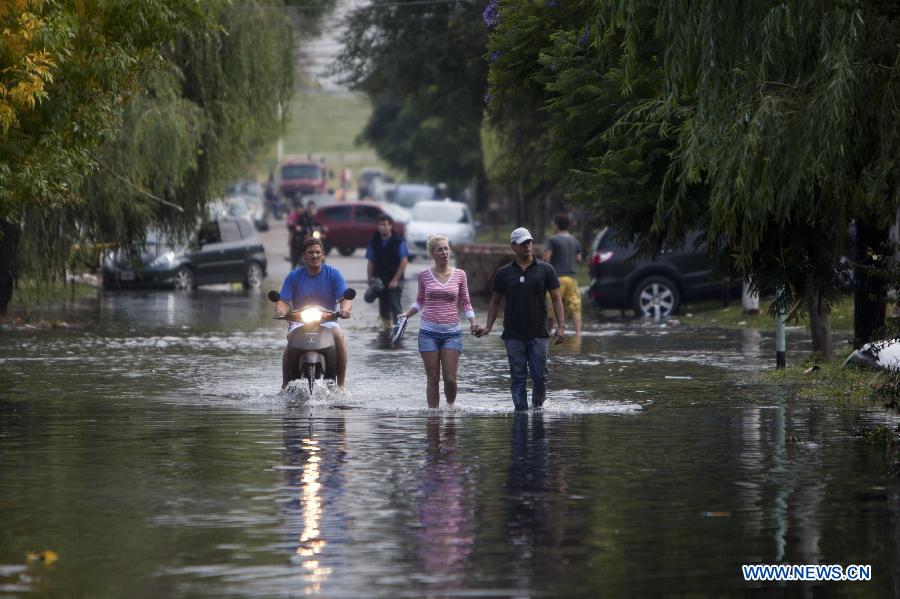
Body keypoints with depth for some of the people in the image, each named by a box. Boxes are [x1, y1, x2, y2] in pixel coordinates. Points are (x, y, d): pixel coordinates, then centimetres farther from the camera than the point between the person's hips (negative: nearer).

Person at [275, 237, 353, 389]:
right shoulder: (294, 276, 4)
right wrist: (281, 310, -27)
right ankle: (285, 385, -24)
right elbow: (283, 301, -2)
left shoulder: (333, 274, 2)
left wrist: (345, 309, -30)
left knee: (338, 336, -32)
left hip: (327, 320, 0)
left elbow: (346, 297, -6)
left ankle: (341, 384, -25)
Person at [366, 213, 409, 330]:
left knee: (395, 307, -12)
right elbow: (371, 263, 9)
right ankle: (388, 330, 18)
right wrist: (370, 281, 2)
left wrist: (395, 280, -14)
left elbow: (404, 262, -8)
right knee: (383, 309, 7)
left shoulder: (398, 242, -5)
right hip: (379, 280, 4)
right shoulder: (374, 242, 6)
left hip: (394, 280, -4)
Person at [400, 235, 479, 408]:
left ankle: (450, 406, 19)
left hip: (452, 333, 0)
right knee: (433, 379, 0)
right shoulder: (424, 275, 3)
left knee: (450, 380, -5)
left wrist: (472, 322, -3)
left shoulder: (459, 275, 4)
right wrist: (406, 314, 0)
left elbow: (465, 303, 10)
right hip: (429, 332, 0)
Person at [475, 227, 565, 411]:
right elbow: (495, 301, 14)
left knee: (540, 376, -3)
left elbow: (556, 299, 4)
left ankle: (538, 406, 16)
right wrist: (488, 327, 4)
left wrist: (561, 327, -6)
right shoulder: (503, 273, 7)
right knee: (518, 378, -1)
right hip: (513, 335, 1)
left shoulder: (545, 270, 4)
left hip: (538, 334, -1)